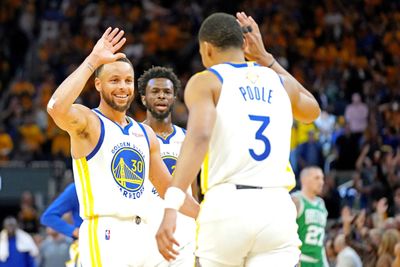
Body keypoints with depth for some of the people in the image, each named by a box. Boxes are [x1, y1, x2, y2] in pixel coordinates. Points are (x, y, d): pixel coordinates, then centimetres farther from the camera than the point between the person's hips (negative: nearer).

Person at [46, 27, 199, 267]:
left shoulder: (145, 134, 19)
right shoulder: (87, 123, -2)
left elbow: (168, 189, 26)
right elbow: (56, 107, -26)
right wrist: (93, 61, -20)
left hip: (143, 235, 8)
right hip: (105, 236, -8)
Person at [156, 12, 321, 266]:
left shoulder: (206, 81, 5)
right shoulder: (279, 82, 19)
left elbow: (199, 137, -15)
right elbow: (312, 110, 44)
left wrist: (171, 207, -24)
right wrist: (266, 58, 43)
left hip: (226, 207, -2)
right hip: (276, 208, 2)